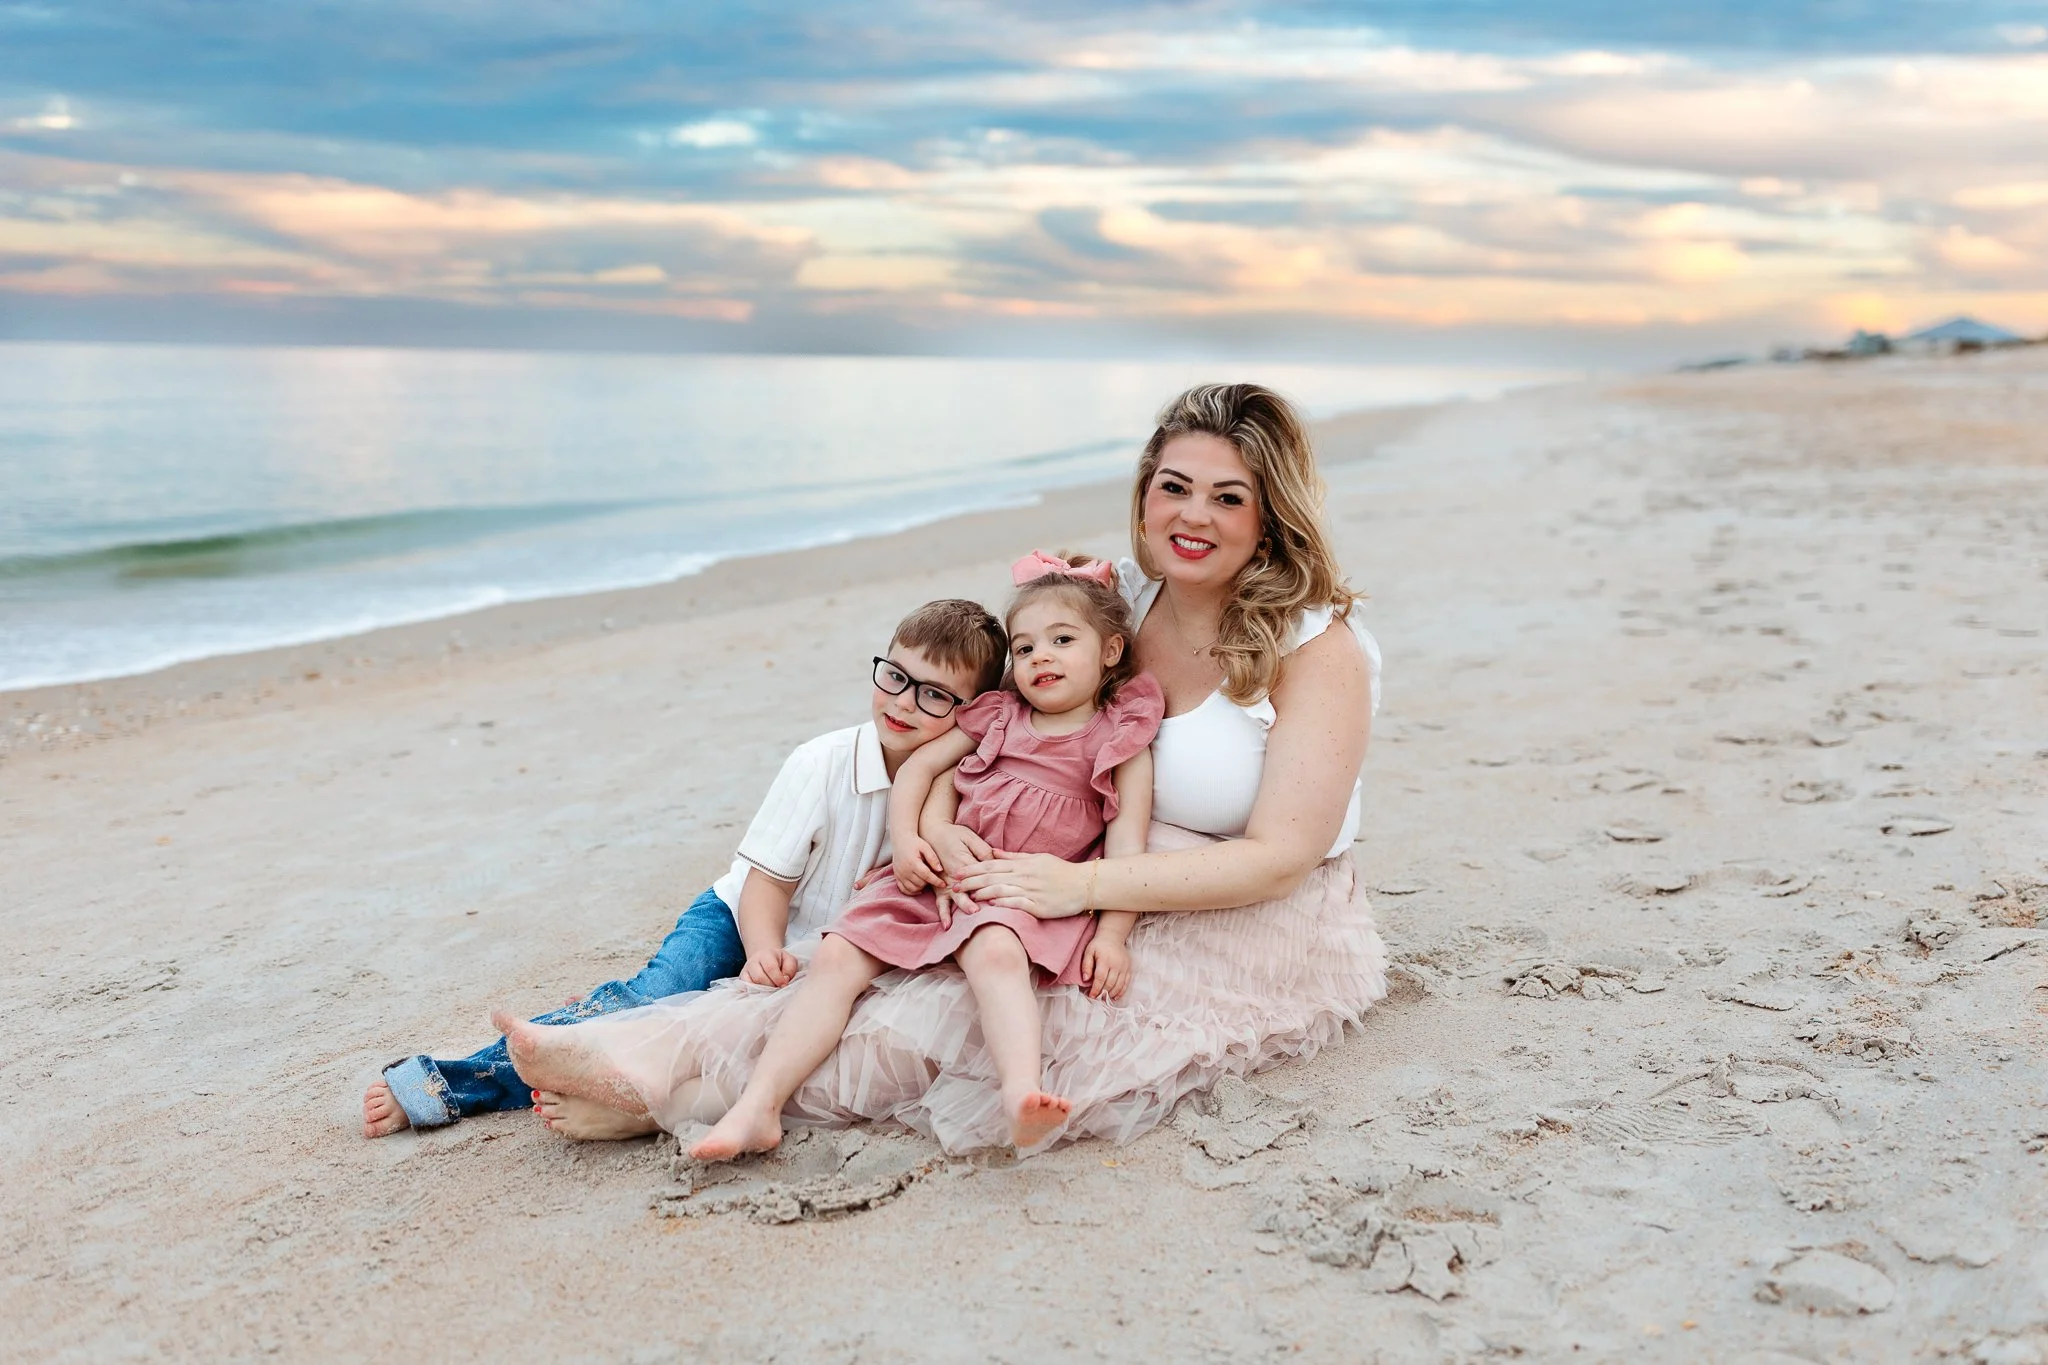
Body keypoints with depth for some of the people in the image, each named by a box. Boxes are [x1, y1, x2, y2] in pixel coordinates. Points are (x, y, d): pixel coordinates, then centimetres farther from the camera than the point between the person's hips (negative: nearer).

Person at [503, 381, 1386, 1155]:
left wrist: (1084, 885, -28)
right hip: (1110, 906, 6)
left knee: (962, 1016, -26)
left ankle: (680, 1069, -25)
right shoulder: (1119, 600, 4)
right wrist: (932, 816, -16)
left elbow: (1281, 857, -19)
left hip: (1252, 936, -5)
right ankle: (652, 1054, -23)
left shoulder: (1319, 648, -12)